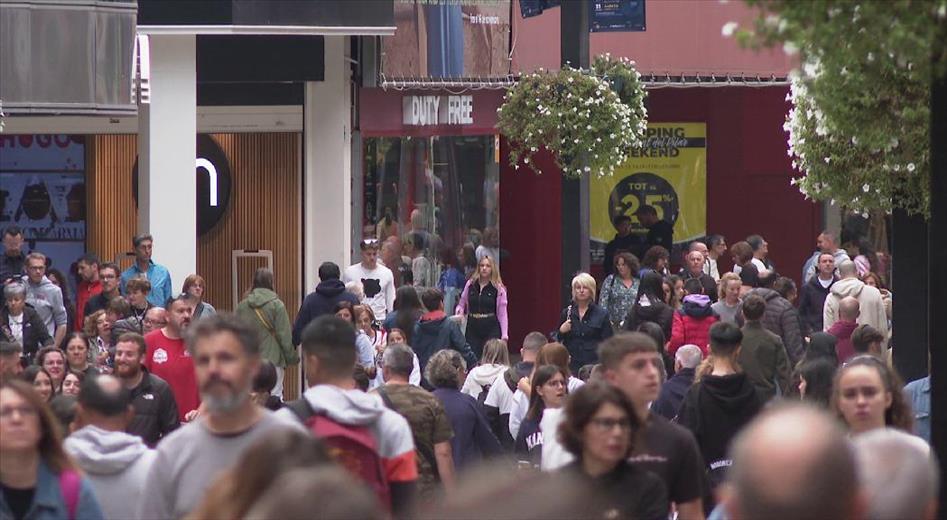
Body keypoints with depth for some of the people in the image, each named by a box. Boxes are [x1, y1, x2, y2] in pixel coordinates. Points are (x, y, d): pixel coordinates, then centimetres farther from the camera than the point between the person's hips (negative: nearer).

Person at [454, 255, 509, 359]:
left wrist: (504, 335, -4)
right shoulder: (470, 284, 5)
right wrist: (459, 312, -8)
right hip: (472, 329, 3)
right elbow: (462, 303, 15)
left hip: (491, 329, -3)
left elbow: (502, 313, -1)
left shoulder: (498, 288, -3)